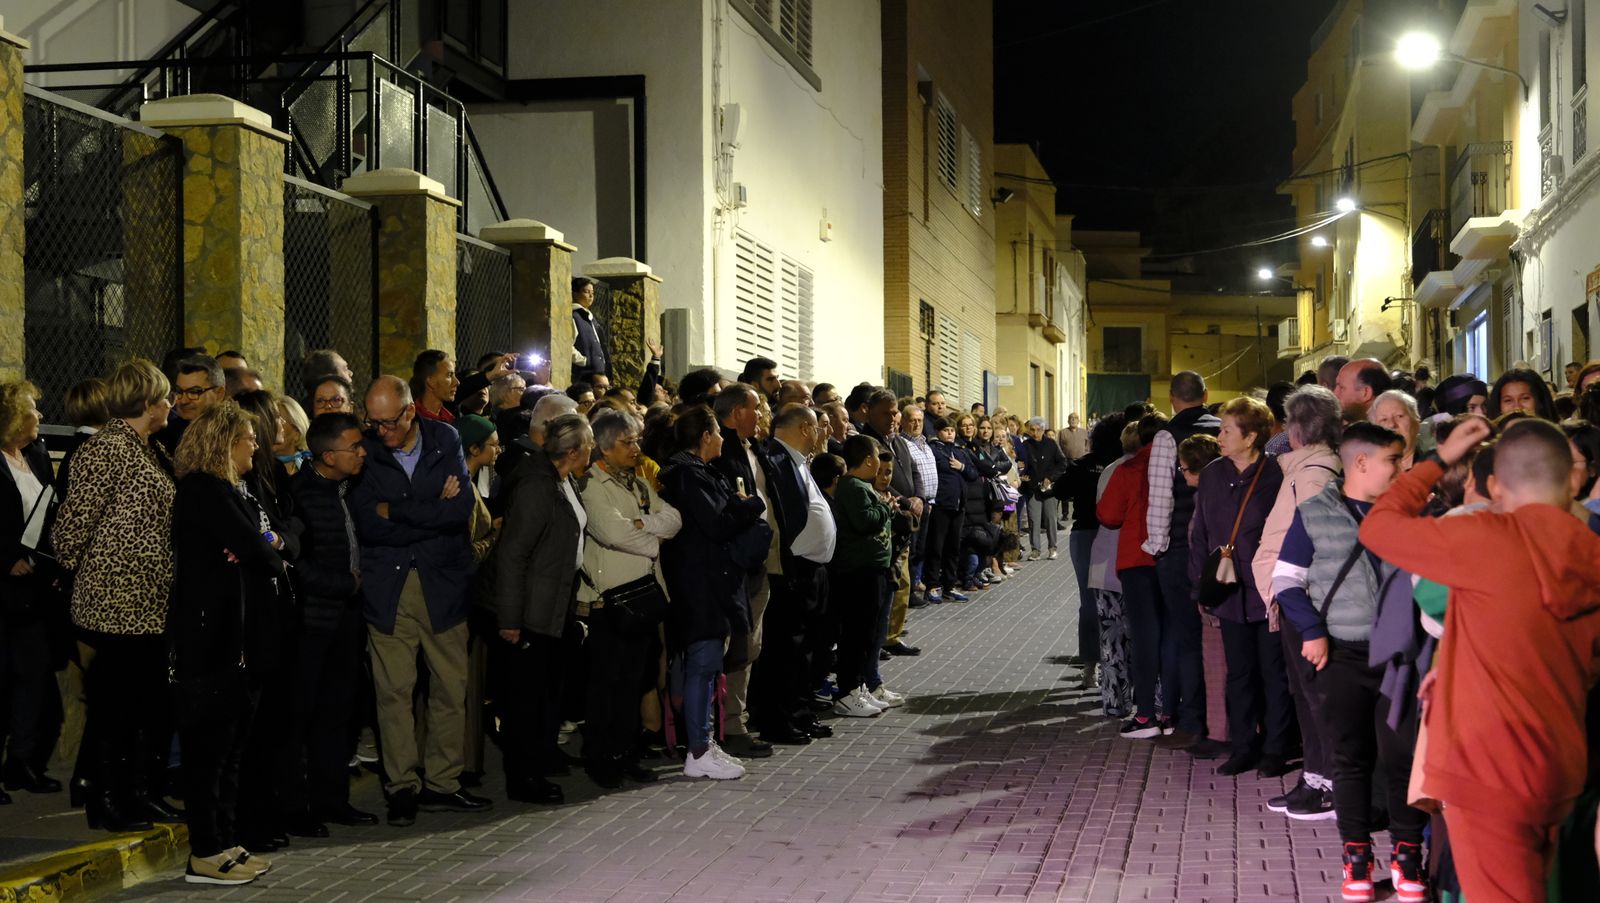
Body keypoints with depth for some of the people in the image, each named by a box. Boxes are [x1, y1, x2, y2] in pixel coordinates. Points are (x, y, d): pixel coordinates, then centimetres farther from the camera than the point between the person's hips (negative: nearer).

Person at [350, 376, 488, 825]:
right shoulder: (364, 452, -4)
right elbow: (367, 526, -13)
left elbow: (462, 507, -10)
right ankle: (403, 787, 9)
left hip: (442, 583, 2)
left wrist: (395, 510, -14)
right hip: (387, 586, -2)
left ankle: (442, 783, 18)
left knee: (451, 687, 6)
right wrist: (434, 512, -12)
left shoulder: (445, 441, 2)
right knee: (393, 691, -2)